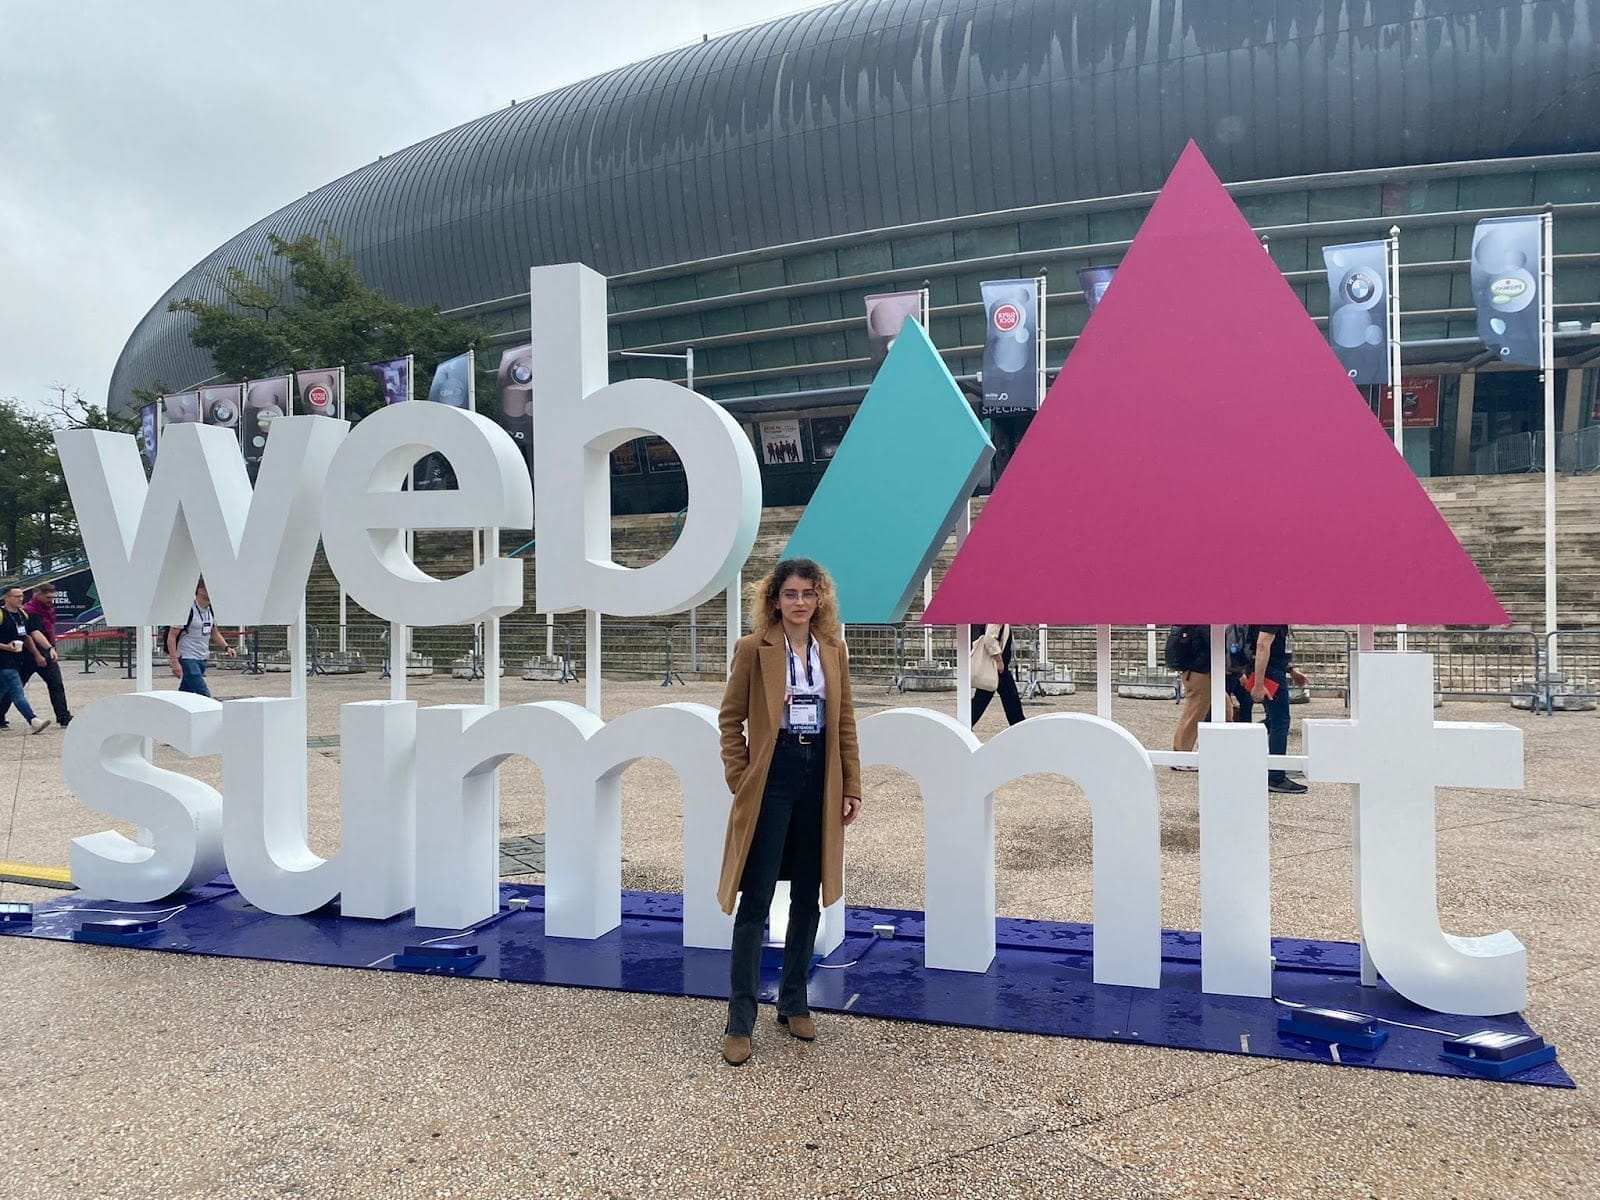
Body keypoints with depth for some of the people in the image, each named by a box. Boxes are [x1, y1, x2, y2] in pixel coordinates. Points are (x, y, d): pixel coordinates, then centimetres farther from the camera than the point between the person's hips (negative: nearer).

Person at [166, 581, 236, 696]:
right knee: (204, 696, -14)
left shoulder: (210, 610, 9)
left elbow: (214, 633, 23)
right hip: (187, 660, -8)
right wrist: (175, 662, -20)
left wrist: (227, 647, 5)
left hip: (202, 660, 8)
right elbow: (171, 637, -14)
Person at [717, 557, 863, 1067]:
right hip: (772, 776, -4)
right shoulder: (753, 648, -4)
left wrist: (851, 787, 7)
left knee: (808, 898, 12)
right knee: (755, 900, -3)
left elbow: (845, 722, 10)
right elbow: (731, 718, -1)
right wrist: (739, 779, -6)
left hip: (819, 777, 4)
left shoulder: (833, 650, 8)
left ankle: (794, 1002, 28)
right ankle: (739, 1020, 7)